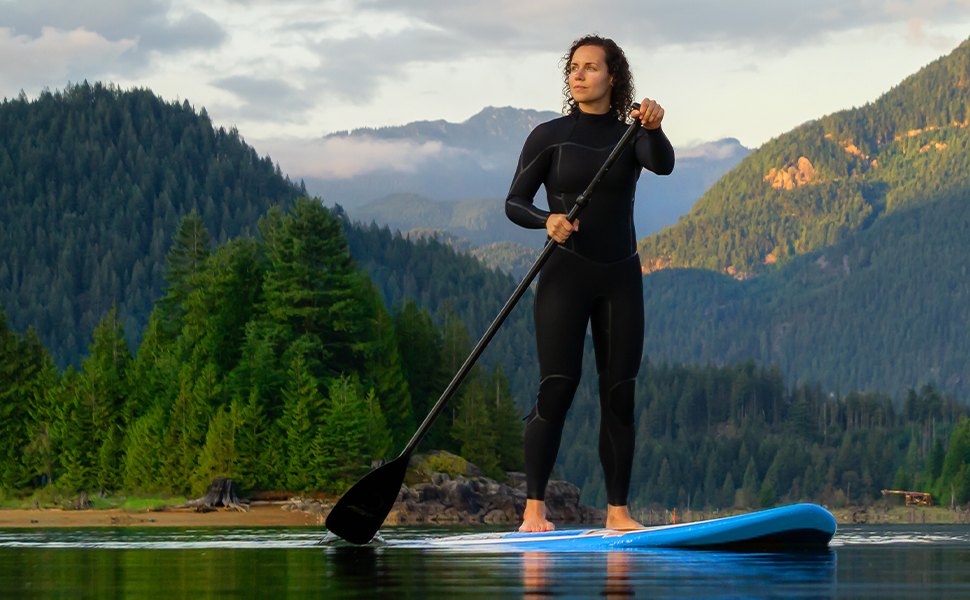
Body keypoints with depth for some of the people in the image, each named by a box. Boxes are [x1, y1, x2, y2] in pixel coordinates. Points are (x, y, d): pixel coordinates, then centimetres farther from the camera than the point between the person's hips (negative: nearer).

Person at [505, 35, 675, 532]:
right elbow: (514, 203, -2)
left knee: (619, 393, 1)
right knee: (557, 387, -13)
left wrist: (654, 130, -35)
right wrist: (547, 220, -22)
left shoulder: (631, 136, 7)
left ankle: (617, 510, 5)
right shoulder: (549, 136, 2)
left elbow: (664, 165, -14)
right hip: (565, 274, -3)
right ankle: (533, 508, -11)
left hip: (620, 277, 3)